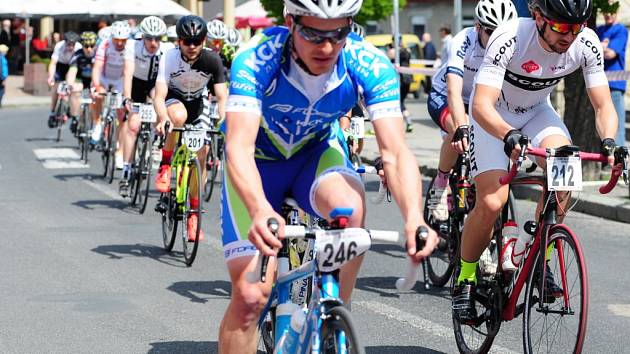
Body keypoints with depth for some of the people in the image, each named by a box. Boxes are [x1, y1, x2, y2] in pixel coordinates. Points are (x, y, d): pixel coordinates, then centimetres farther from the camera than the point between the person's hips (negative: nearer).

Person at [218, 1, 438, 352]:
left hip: (316, 152, 1)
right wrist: (260, 212, -64)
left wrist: (414, 218, -53)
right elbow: (239, 147, -44)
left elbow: (395, 151, -34)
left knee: (352, 207, -33)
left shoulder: (370, 66, -27)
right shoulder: (256, 61, -33)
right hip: (259, 161, -1)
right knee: (250, 294, -12)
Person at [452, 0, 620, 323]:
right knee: (491, 203, -19)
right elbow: (481, 106, -40)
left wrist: (608, 142, -39)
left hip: (536, 111, 4)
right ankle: (465, 280, 5)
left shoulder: (587, 44, -22)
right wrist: (510, 136, -59)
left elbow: (603, 105, -18)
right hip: (493, 117, -3)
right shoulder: (509, 39, -35)